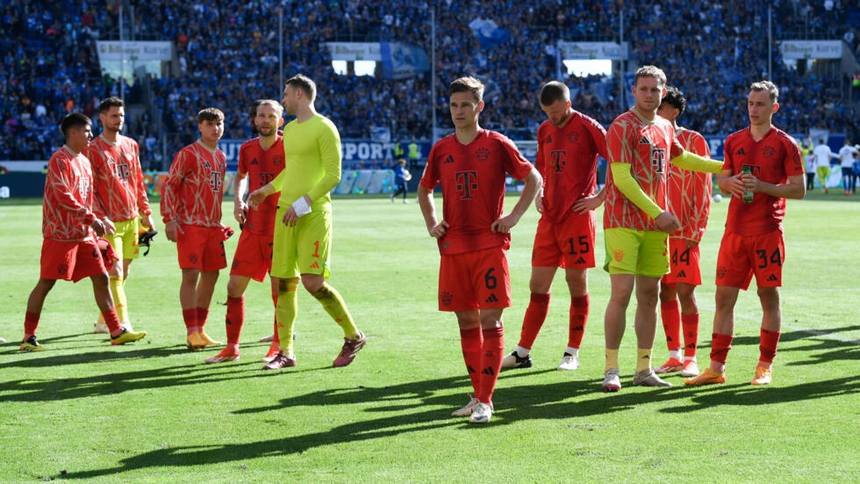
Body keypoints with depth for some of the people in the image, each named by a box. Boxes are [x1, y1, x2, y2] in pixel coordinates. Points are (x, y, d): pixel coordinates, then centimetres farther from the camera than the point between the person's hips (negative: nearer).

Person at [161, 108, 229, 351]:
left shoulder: (221, 157, 15)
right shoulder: (188, 153, -7)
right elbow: (169, 185, -8)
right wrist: (170, 219, -16)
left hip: (213, 226, 7)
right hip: (190, 224, -7)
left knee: (211, 276, 8)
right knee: (191, 275, -9)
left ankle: (200, 329, 17)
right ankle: (191, 332, -8)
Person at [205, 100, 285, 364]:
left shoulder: (288, 147, -6)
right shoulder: (247, 149, 8)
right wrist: (238, 200, 9)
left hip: (280, 229, -5)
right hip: (252, 228, 5)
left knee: (280, 289, 1)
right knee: (234, 286, 3)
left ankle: (278, 347, 15)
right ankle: (231, 347, 13)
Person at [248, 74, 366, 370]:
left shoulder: (324, 128, -7)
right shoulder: (289, 129, 18)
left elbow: (333, 175, -14)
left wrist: (301, 204, -19)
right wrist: (266, 191, 26)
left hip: (313, 214, -8)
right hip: (285, 212, 8)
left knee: (312, 282, -15)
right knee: (284, 284, 4)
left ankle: (354, 336, 4)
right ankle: (286, 353, 10)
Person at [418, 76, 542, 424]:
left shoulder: (497, 144, -2)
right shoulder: (441, 149, 8)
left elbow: (533, 179, 5)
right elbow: (424, 189, 23)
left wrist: (513, 217, -4)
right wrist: (431, 224, 9)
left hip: (490, 245, -4)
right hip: (453, 248, 4)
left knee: (490, 321, -8)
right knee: (466, 321, 8)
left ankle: (486, 401, -7)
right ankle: (478, 395, 17)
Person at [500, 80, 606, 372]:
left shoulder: (588, 128, -7)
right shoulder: (544, 130, 12)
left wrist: (600, 198, -11)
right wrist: (537, 194, 11)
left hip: (577, 217, -6)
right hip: (549, 218, 6)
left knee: (577, 284, 1)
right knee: (538, 286, 6)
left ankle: (572, 353, 10)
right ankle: (522, 353, 9)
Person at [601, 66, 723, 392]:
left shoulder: (665, 128, 14)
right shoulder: (622, 127, -8)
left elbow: (681, 158, 35)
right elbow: (622, 178, -15)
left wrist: (724, 166, 37)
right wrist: (657, 212, -18)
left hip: (655, 225, 7)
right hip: (623, 222, -7)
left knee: (649, 295, 7)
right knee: (621, 293, -12)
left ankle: (644, 369, 13)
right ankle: (611, 369, -6)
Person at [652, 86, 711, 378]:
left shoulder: (693, 141, -2)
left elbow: (703, 189, -5)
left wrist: (694, 231, -10)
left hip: (683, 231, -5)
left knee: (685, 292, -6)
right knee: (665, 292, 6)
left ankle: (690, 358, 0)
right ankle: (674, 356, 14)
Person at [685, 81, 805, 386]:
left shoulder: (785, 144, -1)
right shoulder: (734, 141, 12)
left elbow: (798, 189, -4)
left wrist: (762, 186, -16)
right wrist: (730, 182, -6)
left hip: (768, 232, -4)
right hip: (735, 230, 4)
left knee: (769, 297, 0)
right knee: (724, 296, 2)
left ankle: (765, 367, 8)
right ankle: (717, 367, 5)